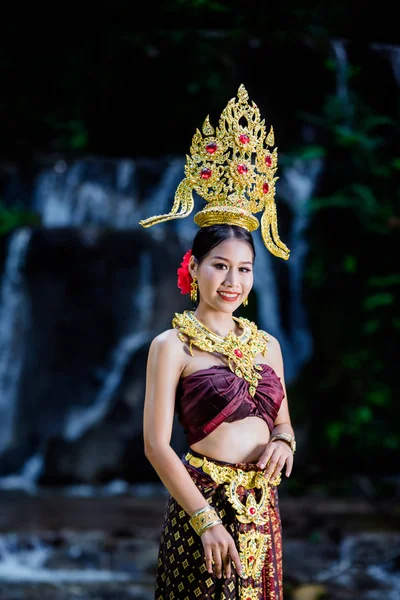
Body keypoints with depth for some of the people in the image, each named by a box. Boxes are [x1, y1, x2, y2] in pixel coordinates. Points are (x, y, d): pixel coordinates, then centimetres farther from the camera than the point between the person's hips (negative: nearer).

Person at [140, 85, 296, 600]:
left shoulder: (266, 344, 12)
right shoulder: (172, 345, -4)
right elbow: (156, 444, -10)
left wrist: (283, 442, -4)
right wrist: (206, 519, -16)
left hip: (262, 509, 5)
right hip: (203, 503, -5)